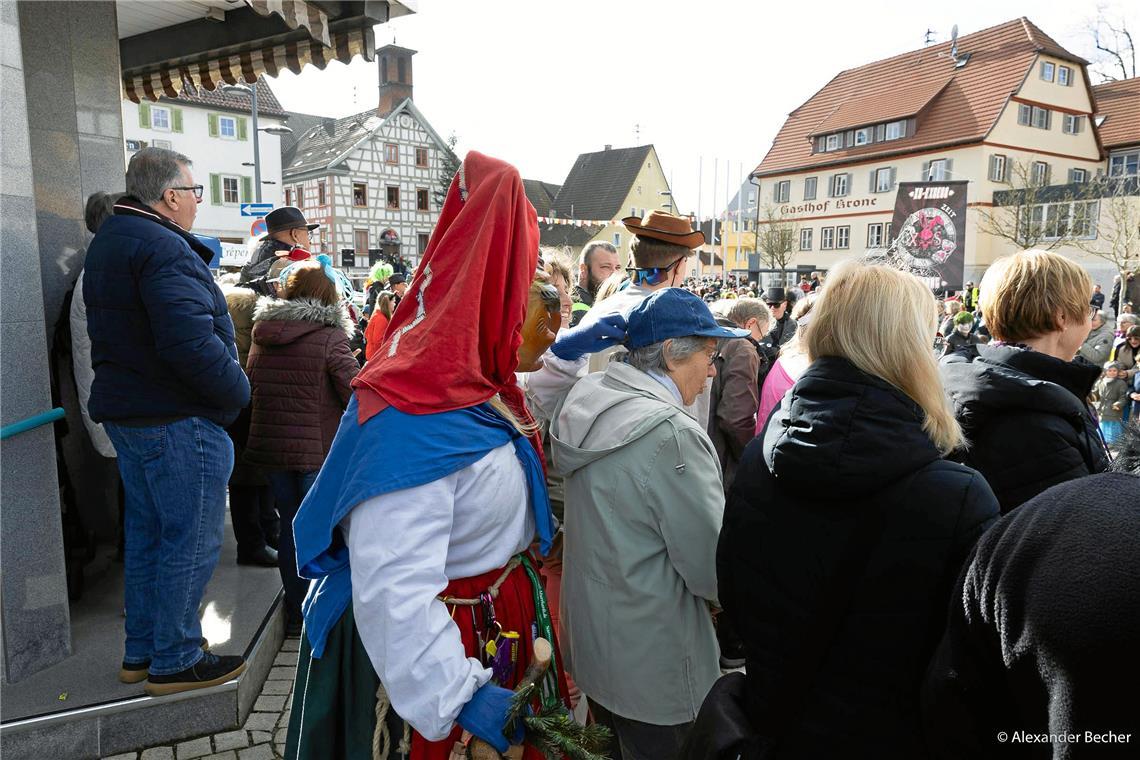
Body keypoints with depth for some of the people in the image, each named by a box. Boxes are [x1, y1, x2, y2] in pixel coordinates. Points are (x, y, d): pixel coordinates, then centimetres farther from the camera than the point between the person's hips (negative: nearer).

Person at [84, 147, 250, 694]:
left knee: (147, 533, 18)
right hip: (178, 421, -11)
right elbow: (192, 342, -28)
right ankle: (175, 662, 12)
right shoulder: (162, 248, -18)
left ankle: (140, 652, 30)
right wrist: (237, 391, -15)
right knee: (191, 542, 0)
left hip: (126, 412, 11)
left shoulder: (108, 242, 16)